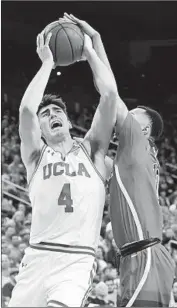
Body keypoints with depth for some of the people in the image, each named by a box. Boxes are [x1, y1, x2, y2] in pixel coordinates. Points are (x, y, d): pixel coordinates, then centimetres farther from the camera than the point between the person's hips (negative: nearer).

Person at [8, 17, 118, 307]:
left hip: (77, 260, -1)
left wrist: (90, 52, 12)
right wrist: (47, 63, 4)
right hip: (37, 256, 2)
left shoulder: (91, 150, 15)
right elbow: (26, 109, -4)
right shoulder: (37, 155, 14)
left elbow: (110, 94, 4)